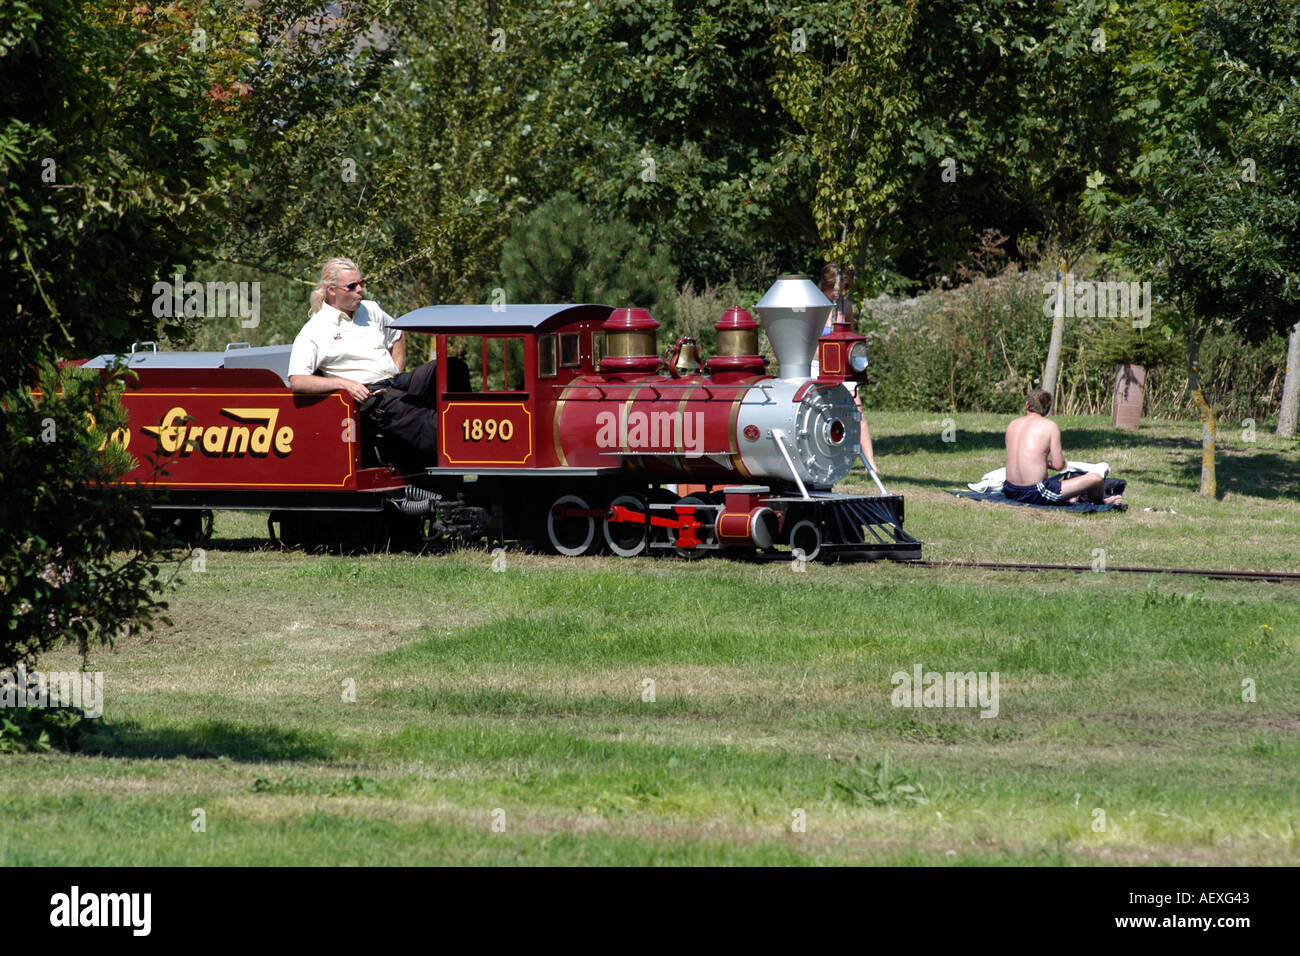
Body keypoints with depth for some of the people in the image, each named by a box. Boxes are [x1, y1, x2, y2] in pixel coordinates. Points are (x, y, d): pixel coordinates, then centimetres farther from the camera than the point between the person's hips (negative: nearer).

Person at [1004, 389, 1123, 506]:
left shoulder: (1012, 425, 9)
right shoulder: (1050, 426, -5)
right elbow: (1058, 465, -7)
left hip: (1011, 492, 6)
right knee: (1096, 479, 4)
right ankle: (1100, 501, 32)